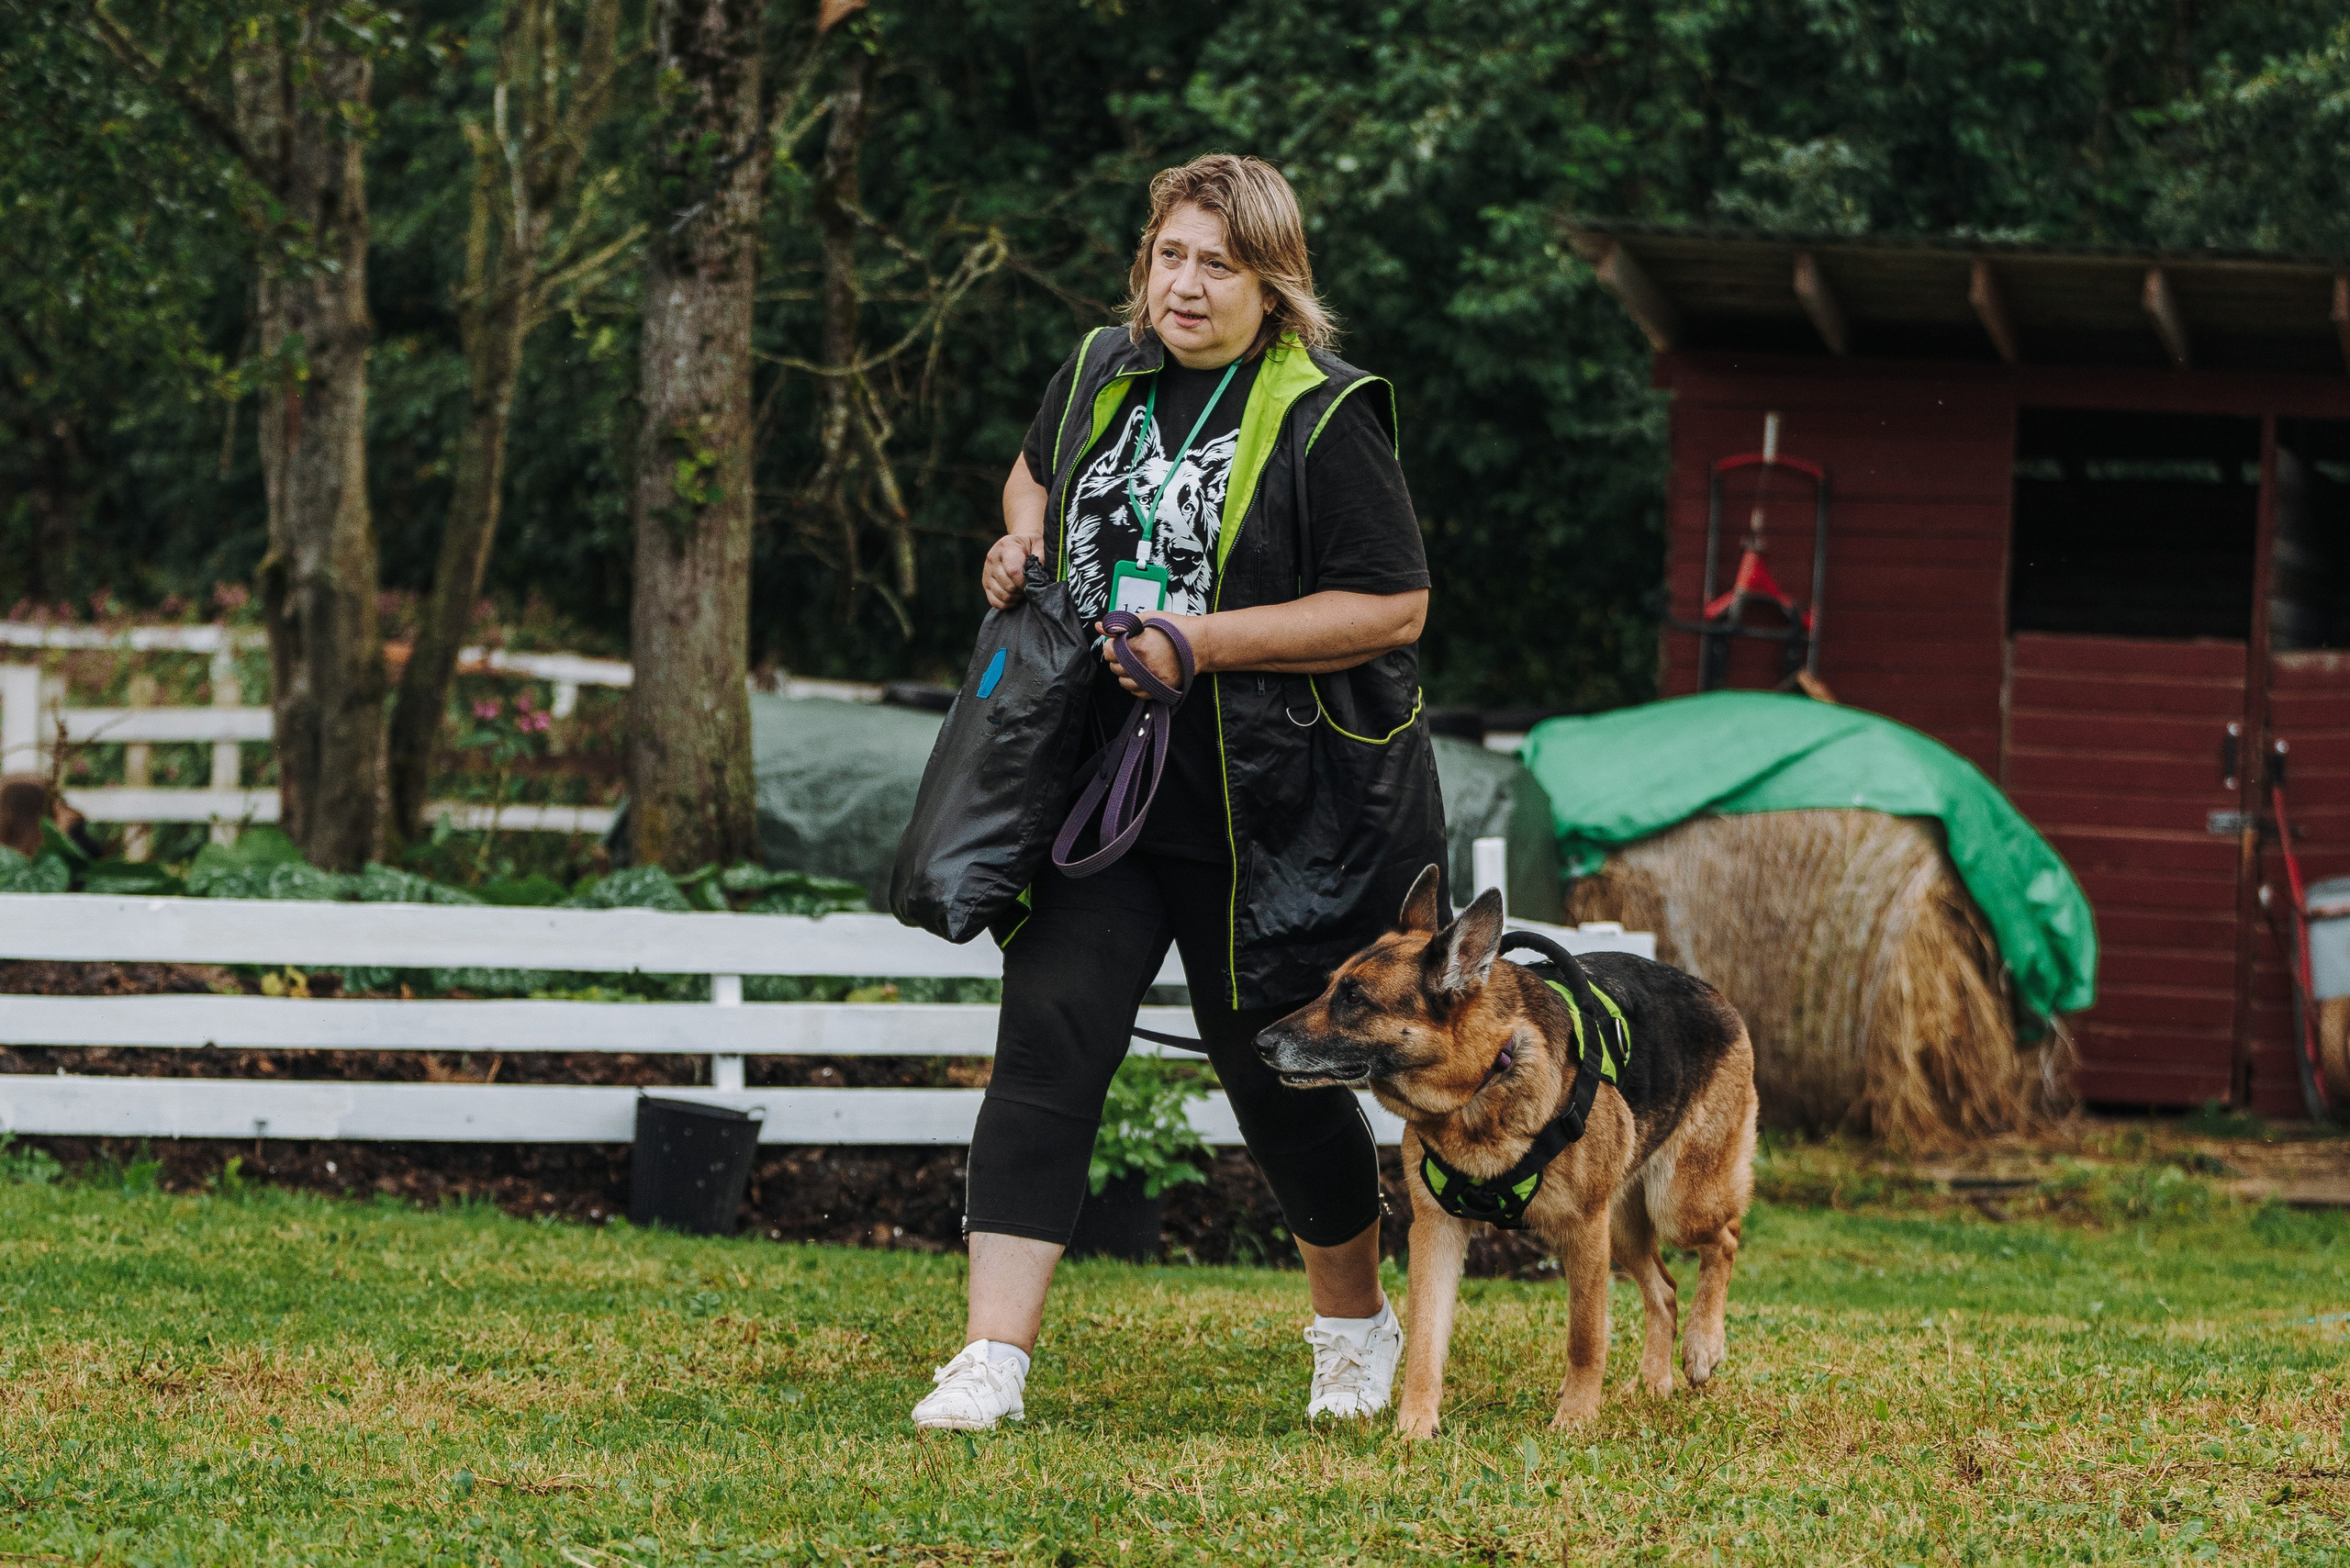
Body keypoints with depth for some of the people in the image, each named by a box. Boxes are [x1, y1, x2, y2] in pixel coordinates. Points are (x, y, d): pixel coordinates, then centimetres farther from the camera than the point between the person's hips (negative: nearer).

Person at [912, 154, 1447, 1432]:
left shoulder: (1320, 418, -12)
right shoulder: (1100, 375, 7)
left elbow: (1394, 607, -15)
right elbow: (1036, 466, 29)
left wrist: (1205, 641, -20)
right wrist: (1026, 533, 5)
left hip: (1272, 814, -4)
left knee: (1274, 1066, 7)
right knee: (1047, 1038, -10)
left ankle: (1355, 1321, 33)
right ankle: (994, 1354, -13)